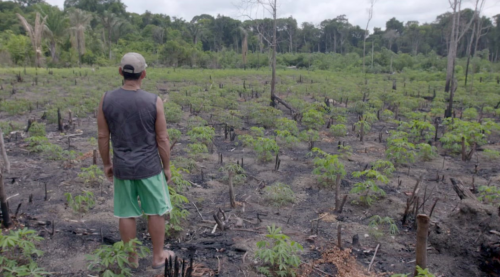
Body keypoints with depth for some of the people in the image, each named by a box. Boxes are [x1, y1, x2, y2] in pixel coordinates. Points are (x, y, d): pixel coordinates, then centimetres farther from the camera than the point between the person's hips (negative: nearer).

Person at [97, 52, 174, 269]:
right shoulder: (154, 102, -15)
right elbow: (162, 139, -10)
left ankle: (132, 259, 28)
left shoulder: (107, 100, -7)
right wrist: (167, 167, 3)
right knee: (156, 211, 13)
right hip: (149, 167, -2)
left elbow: (103, 136, -1)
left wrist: (106, 164, 13)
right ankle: (158, 256, 26)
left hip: (122, 167, 3)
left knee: (126, 213, 14)